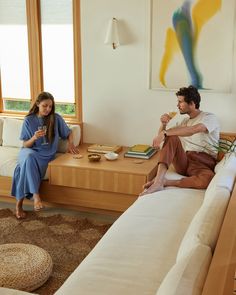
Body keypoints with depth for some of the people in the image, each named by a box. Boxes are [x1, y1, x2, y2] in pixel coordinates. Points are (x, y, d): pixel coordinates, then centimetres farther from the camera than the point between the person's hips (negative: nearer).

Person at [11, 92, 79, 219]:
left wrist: (70, 143, -6)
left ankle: (20, 202, -27)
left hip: (46, 155, 0)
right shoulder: (29, 120, -1)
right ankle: (35, 194, -39)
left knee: (28, 165, -32)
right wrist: (34, 138, -21)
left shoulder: (56, 118, 1)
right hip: (30, 152, 0)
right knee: (29, 157, -38)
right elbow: (25, 145, -1)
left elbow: (69, 133, 15)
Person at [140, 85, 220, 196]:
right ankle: (158, 180, -37)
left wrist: (165, 132, -28)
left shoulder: (210, 117, -1)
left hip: (203, 164, -5)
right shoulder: (185, 121, 21)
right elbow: (161, 136, 23)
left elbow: (193, 130, -24)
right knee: (171, 137, -24)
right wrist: (163, 124, 2)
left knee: (208, 178, -41)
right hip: (184, 161, 5)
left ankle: (167, 182, -26)